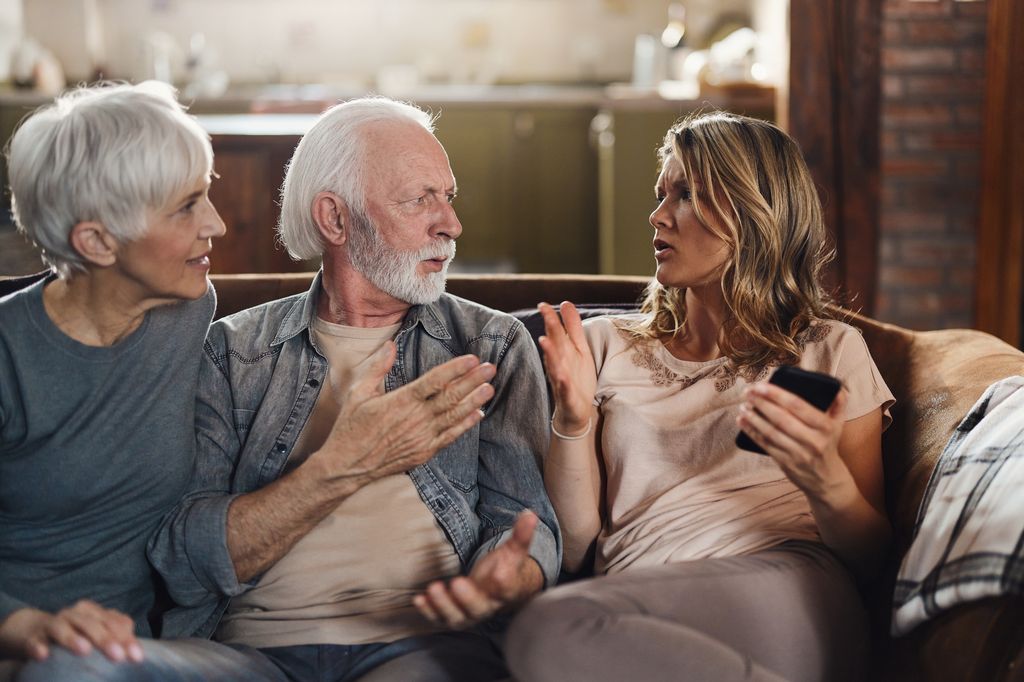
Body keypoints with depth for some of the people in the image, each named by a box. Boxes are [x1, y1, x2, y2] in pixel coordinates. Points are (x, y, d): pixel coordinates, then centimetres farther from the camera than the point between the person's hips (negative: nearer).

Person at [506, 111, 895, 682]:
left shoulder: (828, 350, 16)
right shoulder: (608, 346, 21)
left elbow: (871, 558, 9)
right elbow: (576, 549, 13)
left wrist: (825, 480, -12)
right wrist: (573, 421, -3)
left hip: (789, 598, -2)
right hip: (635, 601, 2)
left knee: (549, 630, -31)